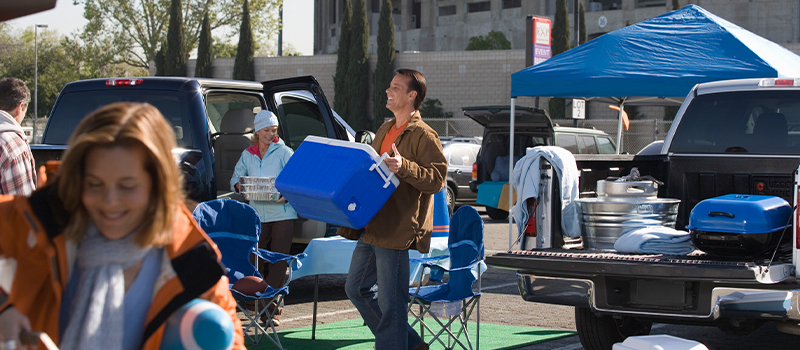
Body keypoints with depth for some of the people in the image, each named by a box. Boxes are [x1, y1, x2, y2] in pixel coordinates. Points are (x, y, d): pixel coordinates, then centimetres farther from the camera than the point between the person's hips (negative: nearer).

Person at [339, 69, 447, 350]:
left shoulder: (424, 135, -9)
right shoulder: (384, 131, 18)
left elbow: (437, 178, -18)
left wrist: (404, 167, -30)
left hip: (397, 230, -10)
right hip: (371, 227, 10)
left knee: (390, 302, -7)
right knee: (356, 288, 14)